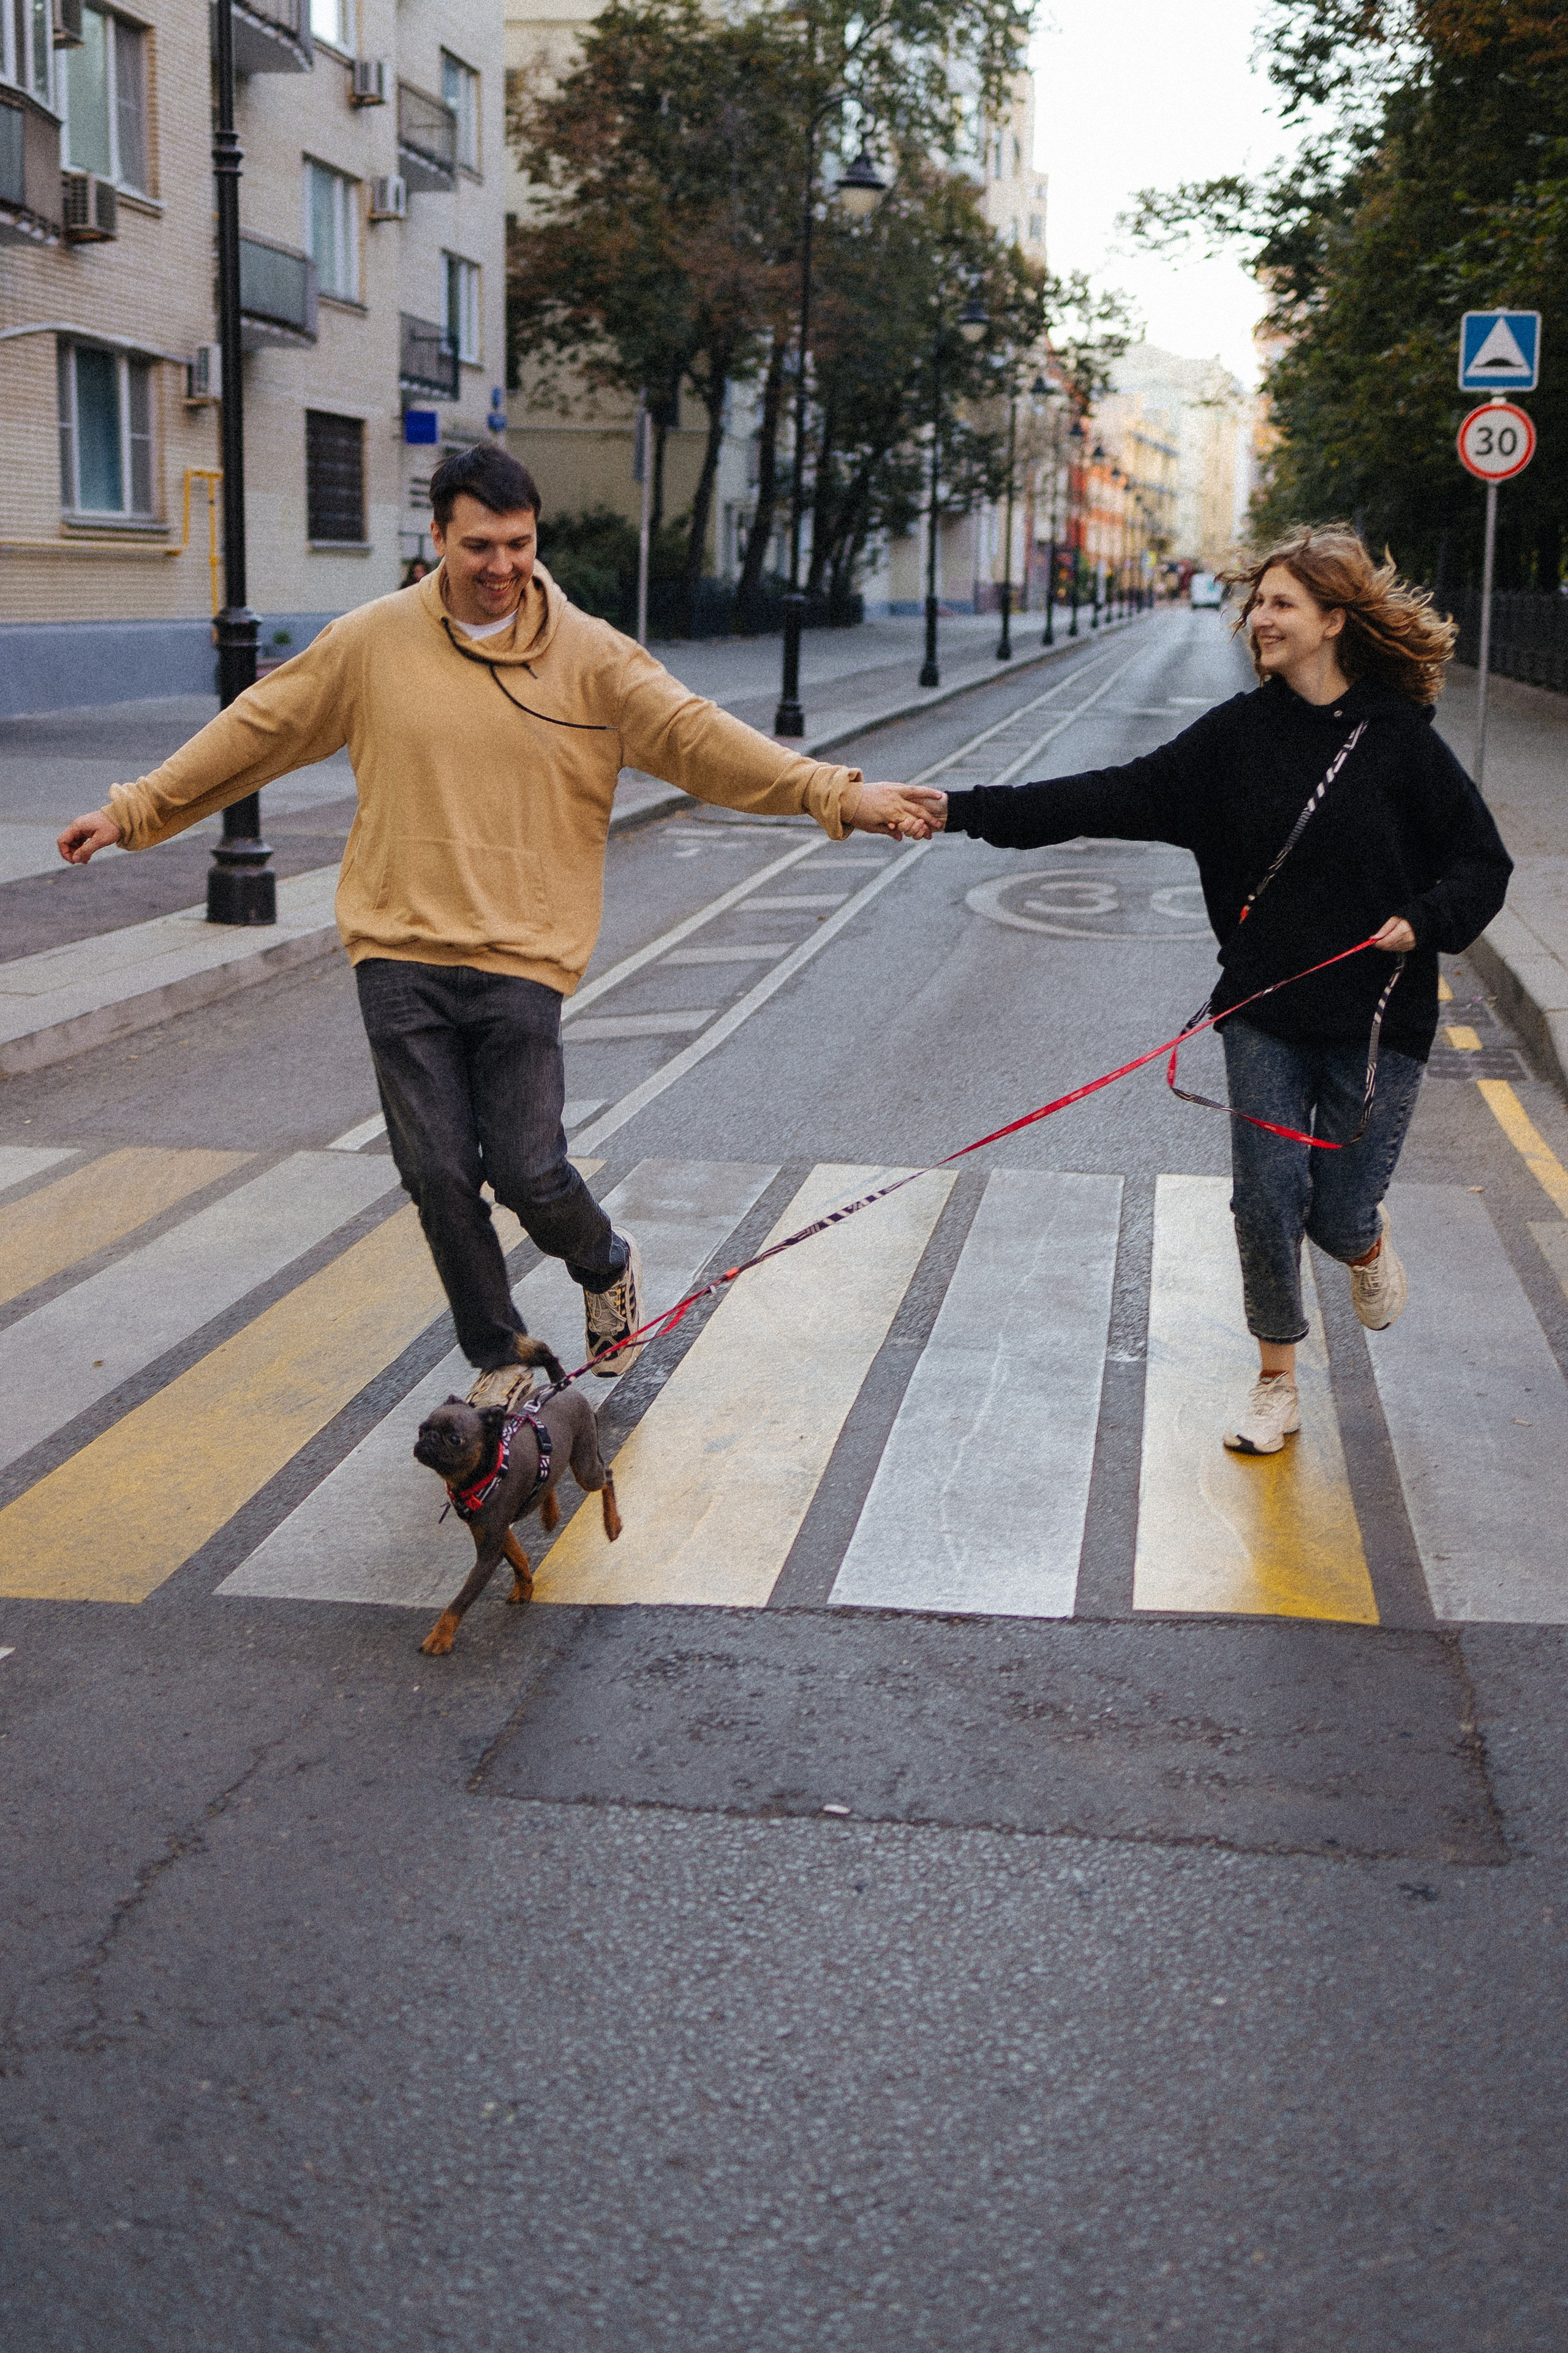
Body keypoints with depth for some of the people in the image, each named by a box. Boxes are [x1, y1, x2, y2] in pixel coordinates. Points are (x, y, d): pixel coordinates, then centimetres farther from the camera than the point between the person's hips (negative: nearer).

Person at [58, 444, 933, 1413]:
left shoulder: (590, 656, 1)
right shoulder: (373, 642, 4)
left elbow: (698, 735, -6)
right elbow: (257, 732, 11)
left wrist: (834, 792, -17)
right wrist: (135, 811, 13)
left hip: (521, 958, -1)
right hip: (399, 953, 2)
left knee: (526, 1168, -5)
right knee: (439, 1176, 3)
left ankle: (607, 1269, 31)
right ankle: (499, 1361, 23)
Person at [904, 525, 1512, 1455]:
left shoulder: (1402, 738, -6)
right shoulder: (1239, 732, 0)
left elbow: (1483, 862, 1)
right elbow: (1119, 797, -4)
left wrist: (1424, 922, -19)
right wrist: (970, 811, -10)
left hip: (1378, 1019, -2)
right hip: (1267, 1013, 2)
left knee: (1339, 1214, 2)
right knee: (1267, 1203, 1)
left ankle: (1368, 1241, 41)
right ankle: (1277, 1384, 21)